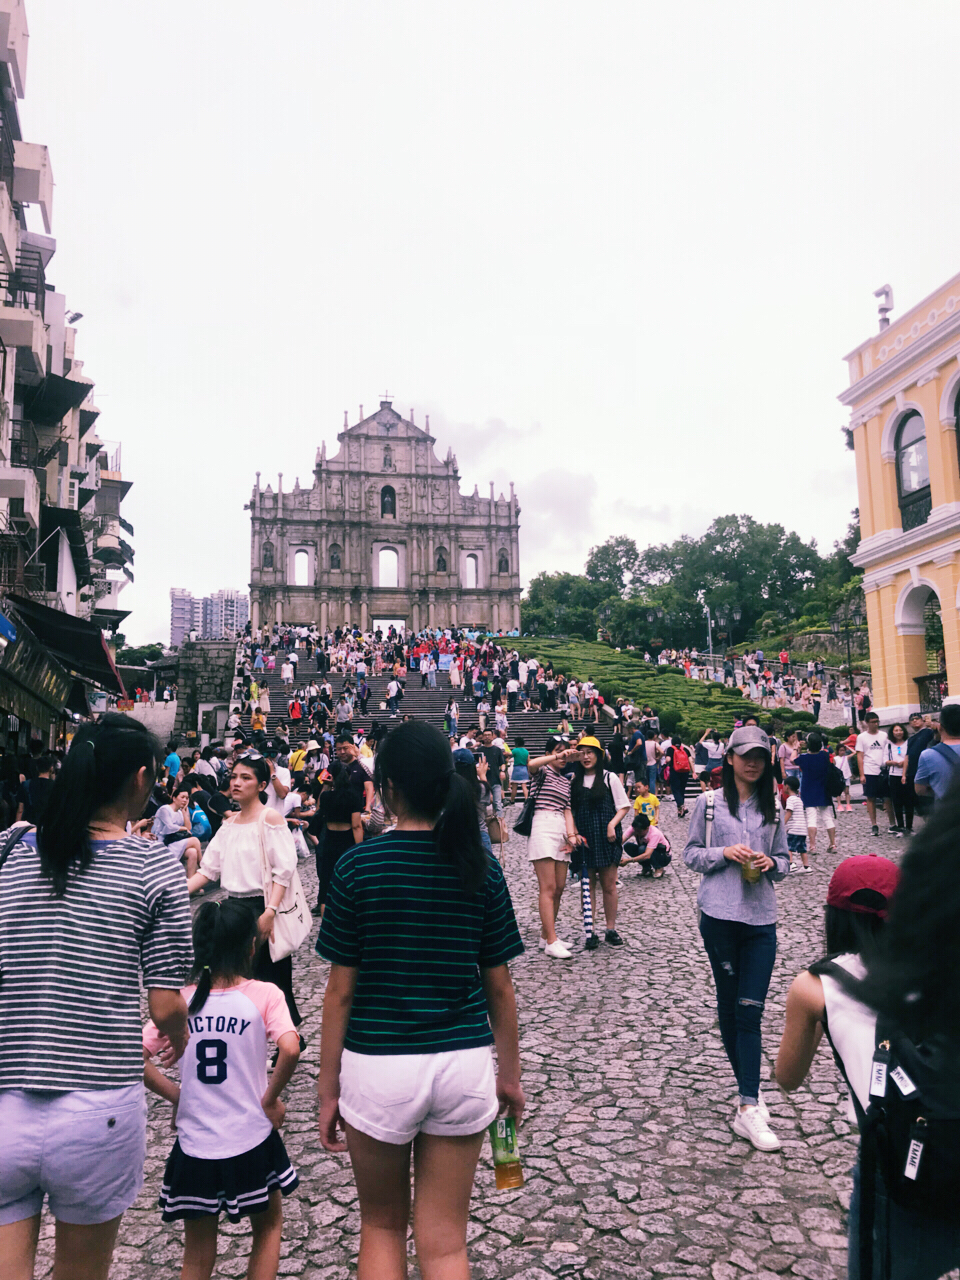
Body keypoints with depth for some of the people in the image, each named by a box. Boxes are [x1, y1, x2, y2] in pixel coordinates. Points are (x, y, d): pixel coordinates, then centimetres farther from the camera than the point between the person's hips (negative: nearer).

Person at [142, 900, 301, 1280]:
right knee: (268, 1227, 25)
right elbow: (290, 1049, -26)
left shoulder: (179, 1000, -6)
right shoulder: (264, 995, -14)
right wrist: (270, 1099, -11)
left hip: (195, 1148, 2)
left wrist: (176, 1095, 2)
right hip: (251, 1145, -2)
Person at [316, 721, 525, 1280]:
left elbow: (341, 990, -6)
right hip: (464, 1063, 2)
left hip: (377, 1065, -1)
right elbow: (499, 987, 2)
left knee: (382, 1225, 23)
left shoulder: (358, 866, -10)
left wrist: (329, 1086, 5)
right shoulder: (481, 867, -4)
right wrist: (510, 1074, 14)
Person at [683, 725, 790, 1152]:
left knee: (751, 1008, -3)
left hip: (761, 917, 2)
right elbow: (691, 854, 4)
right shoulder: (709, 802, 0)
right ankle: (749, 1089, 28)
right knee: (729, 1004, 10)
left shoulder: (773, 807, 8)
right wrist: (724, 853, -13)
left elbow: (784, 860, 15)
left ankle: (748, 1109, 0)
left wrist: (770, 863, -7)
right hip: (720, 915, -1)